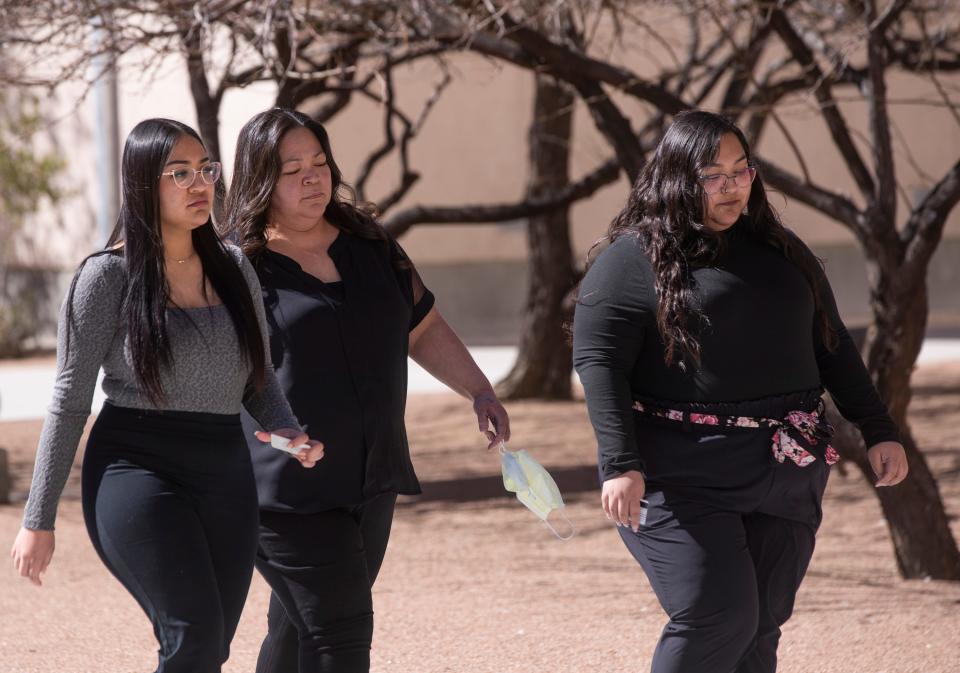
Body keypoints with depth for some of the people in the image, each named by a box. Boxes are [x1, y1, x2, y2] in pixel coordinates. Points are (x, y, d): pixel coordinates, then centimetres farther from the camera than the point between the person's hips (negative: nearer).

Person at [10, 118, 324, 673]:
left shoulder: (233, 268, 10)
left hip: (227, 476, 6)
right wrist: (39, 520, -4)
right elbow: (70, 401, -3)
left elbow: (259, 379, 19)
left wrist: (289, 433, -3)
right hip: (139, 469, -6)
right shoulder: (108, 275, -5)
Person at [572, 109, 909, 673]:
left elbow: (832, 347, 21)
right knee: (716, 619, -15)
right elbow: (599, 362, -11)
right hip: (685, 478, -6)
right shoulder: (634, 259, -4)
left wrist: (879, 431, 14)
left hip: (785, 475, 6)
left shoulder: (780, 251, 15)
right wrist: (621, 466, -20)